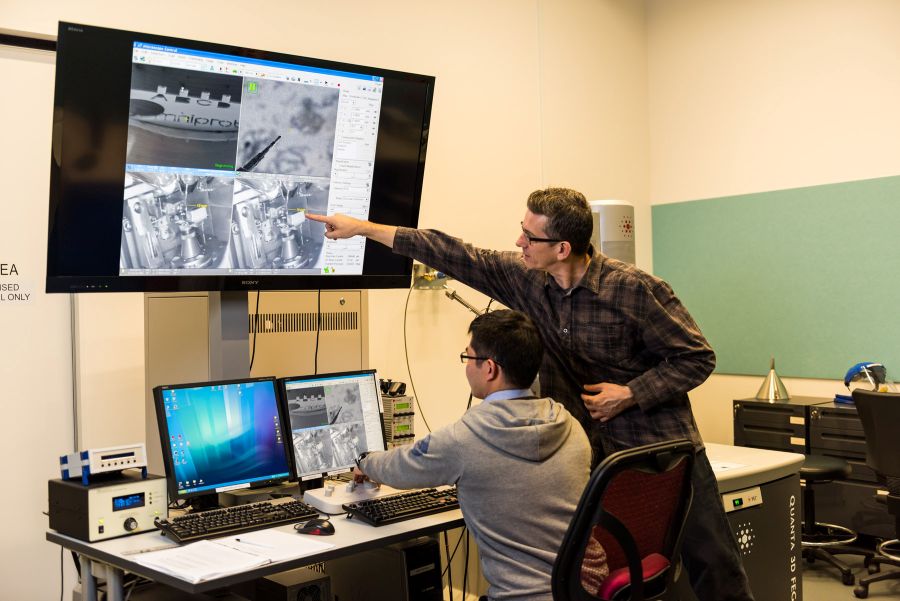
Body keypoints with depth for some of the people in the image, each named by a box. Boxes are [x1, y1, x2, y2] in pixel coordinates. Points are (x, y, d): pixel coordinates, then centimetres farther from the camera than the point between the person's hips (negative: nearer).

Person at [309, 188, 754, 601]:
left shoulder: (634, 289, -16)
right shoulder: (527, 279, -2)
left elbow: (697, 357, -8)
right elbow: (458, 257, 2)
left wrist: (631, 393, -17)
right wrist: (364, 228, 5)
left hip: (665, 447, -4)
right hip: (591, 453, 4)